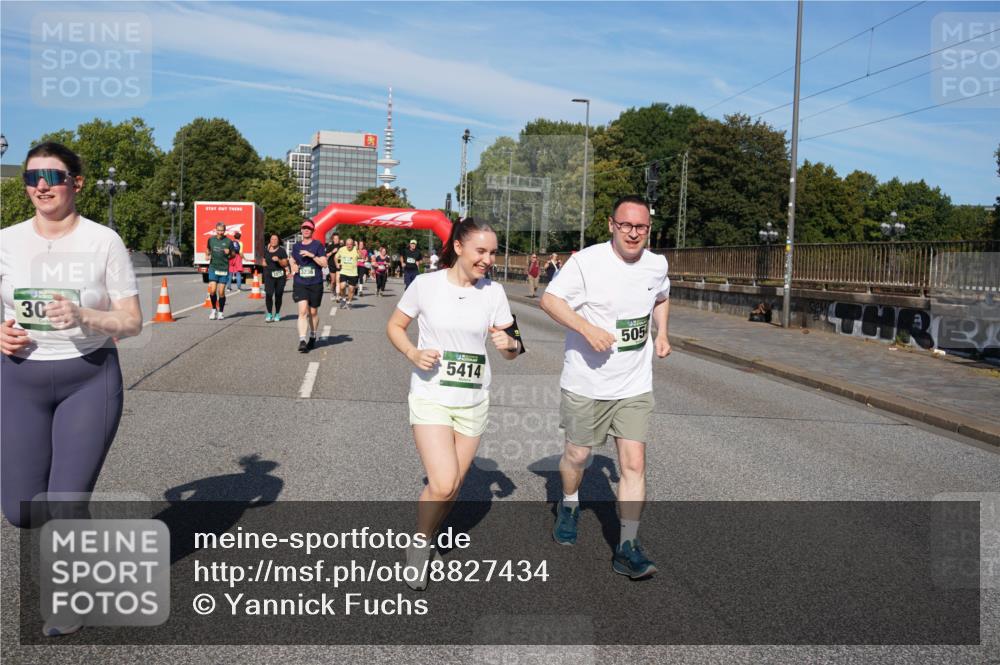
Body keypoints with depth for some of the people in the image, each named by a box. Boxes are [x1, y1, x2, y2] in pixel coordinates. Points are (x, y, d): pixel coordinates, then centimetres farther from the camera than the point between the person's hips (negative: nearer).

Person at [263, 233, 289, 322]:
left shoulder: (282, 251, 1)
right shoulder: (266, 250, 10)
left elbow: (285, 264, -3)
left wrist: (278, 260, -19)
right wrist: (266, 265, 7)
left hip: (280, 275, -1)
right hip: (269, 275, 1)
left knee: (278, 295, 3)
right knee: (268, 294, -13)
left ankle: (277, 314, 17)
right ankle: (269, 314, -3)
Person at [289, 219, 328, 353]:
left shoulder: (318, 245, -2)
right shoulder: (296, 246, 9)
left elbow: (324, 263, -8)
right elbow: (292, 260, 27)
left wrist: (312, 255, -19)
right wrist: (293, 267, 7)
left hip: (315, 283, -1)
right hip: (300, 283, 1)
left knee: (313, 312, 11)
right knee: (303, 311, -13)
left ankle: (312, 337, 31)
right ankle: (302, 341, -18)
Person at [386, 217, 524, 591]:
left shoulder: (493, 292, -1)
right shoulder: (426, 284, -8)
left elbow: (511, 351, 4)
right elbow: (395, 326, 4)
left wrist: (510, 344, -20)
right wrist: (413, 353, -15)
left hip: (473, 402, 4)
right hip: (430, 397, -3)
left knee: (452, 487, 11)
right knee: (443, 484, -16)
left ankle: (425, 542, 38)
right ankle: (418, 545, 12)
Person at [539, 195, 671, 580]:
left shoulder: (657, 265, 4)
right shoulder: (587, 261, -13)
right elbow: (549, 299, -13)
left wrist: (661, 334, 8)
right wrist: (587, 328, -26)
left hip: (635, 386, 3)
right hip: (586, 383, -3)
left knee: (634, 463, -5)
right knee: (577, 455, 13)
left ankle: (628, 547, 5)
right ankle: (569, 506, 45)